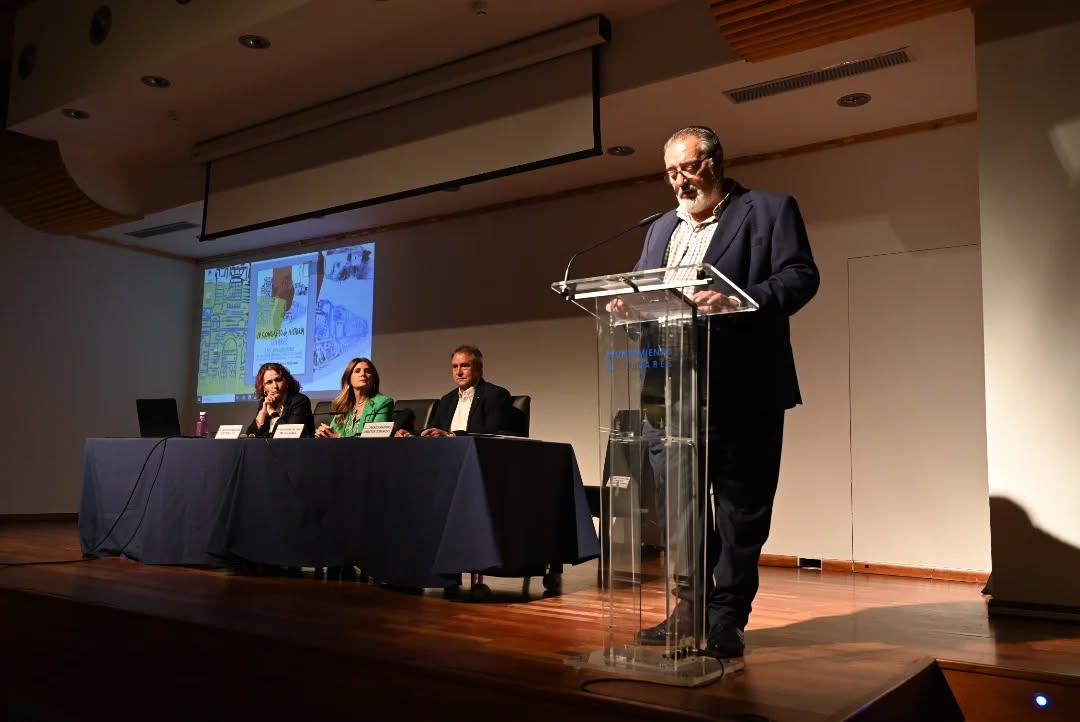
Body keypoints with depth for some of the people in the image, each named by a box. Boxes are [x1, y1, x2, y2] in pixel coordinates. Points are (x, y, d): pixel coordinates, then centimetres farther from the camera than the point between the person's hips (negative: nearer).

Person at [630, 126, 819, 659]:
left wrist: (737, 301, -24)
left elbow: (801, 277, -8)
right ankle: (692, 606, 20)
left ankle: (727, 617, 13)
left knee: (741, 508, 2)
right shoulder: (661, 229, 22)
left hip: (740, 390, -5)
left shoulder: (770, 210, 4)